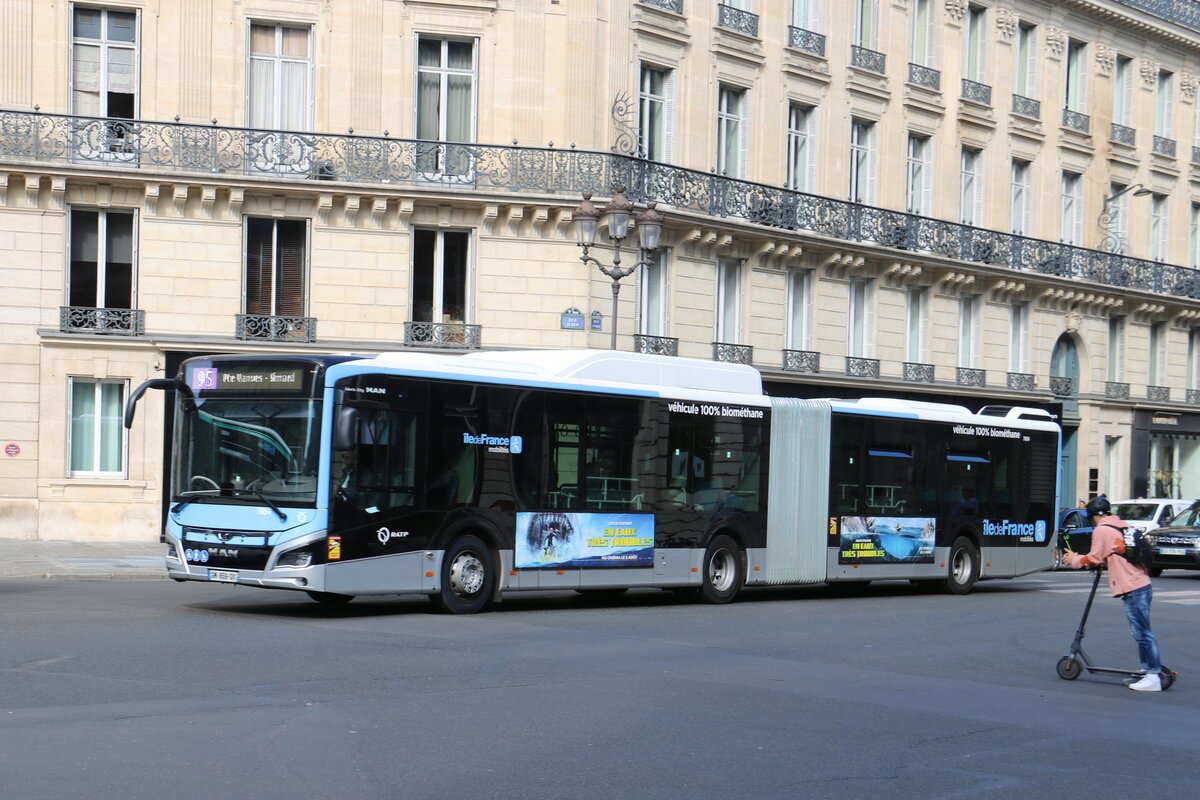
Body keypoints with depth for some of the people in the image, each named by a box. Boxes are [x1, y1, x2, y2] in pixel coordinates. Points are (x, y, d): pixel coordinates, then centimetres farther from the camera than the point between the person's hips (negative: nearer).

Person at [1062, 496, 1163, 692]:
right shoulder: (1121, 526, 18)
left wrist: (1074, 560, 13)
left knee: (1142, 633, -9)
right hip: (1142, 585, 9)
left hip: (1132, 589, -9)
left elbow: (1094, 558, -4)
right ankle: (1146, 672, 19)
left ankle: (1154, 677, -10)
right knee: (1141, 633, 14)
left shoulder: (1101, 530, -8)